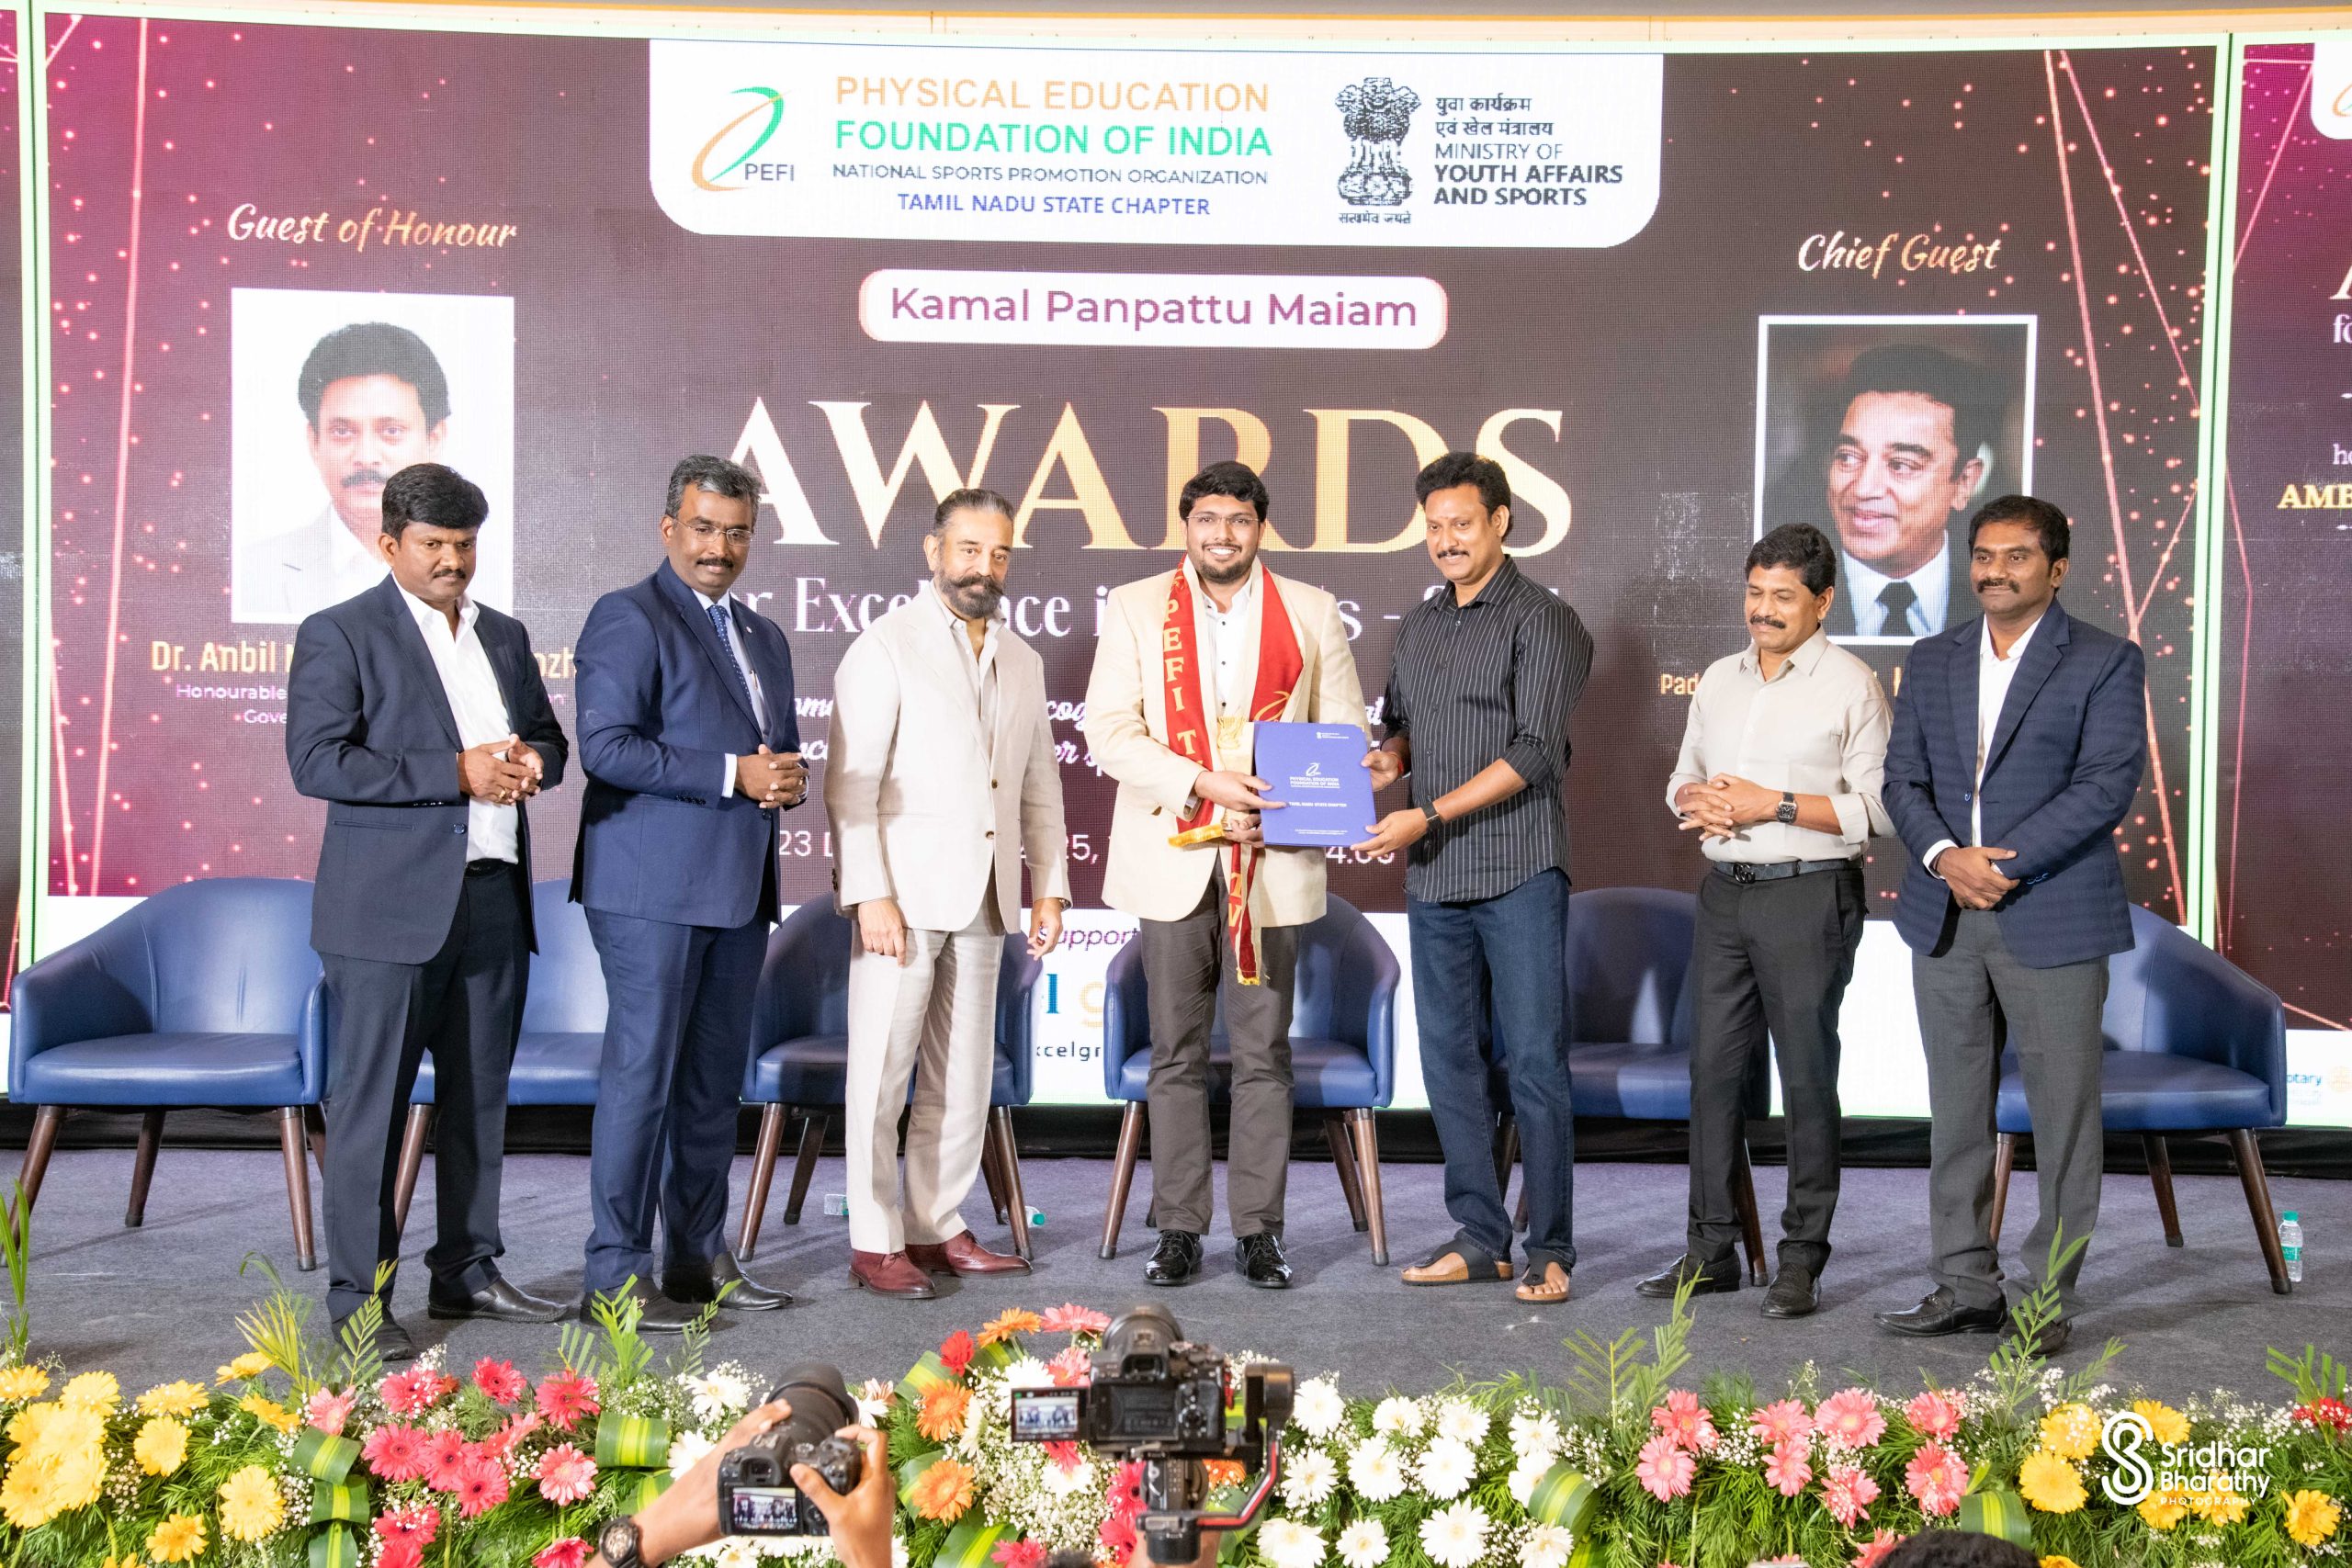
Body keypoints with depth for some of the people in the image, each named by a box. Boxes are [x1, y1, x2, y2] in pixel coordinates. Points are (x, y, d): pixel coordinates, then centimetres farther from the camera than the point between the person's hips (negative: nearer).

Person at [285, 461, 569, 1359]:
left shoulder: (505, 637, 16)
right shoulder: (339, 636, -3)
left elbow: (548, 736, 23)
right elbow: (316, 761, -13)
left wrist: (531, 762, -2)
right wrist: (456, 772, -18)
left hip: (493, 896, 6)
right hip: (389, 907, -6)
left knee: (480, 1097, 12)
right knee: (370, 1103, -2)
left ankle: (466, 1273, 25)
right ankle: (357, 1298, 6)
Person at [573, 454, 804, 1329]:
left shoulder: (763, 637, 20)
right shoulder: (628, 618, -5)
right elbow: (606, 747, -16)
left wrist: (789, 779, 1)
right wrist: (732, 774, -18)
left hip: (738, 891, 8)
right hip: (652, 887, -8)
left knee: (716, 1080, 12)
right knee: (641, 1074, -4)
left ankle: (699, 1256, 21)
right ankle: (617, 1272, 5)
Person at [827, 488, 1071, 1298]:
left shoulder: (1022, 660, 15)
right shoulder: (885, 647, -4)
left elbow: (1040, 784, 19)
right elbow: (851, 782, -10)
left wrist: (1049, 884, 11)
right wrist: (870, 895, -17)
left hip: (983, 895, 6)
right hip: (903, 893, -6)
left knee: (964, 1077, 10)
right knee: (881, 1072, -1)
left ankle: (937, 1227, 20)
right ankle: (874, 1242, 8)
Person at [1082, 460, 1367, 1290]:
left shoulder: (1311, 612, 9)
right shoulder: (1134, 608, 7)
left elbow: (1343, 733, 8)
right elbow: (1110, 730, -3)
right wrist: (1204, 787, -15)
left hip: (1273, 861, 0)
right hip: (1173, 859, 0)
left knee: (1263, 1052, 4)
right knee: (1177, 1054, 5)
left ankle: (1258, 1229, 13)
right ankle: (1179, 1229, 14)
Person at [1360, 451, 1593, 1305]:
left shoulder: (1543, 620, -5)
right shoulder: (1417, 626, 16)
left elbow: (1533, 751, -13)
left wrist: (1428, 816, -17)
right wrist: (1390, 757, 1)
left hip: (1518, 873, -6)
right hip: (1433, 880, 7)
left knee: (1534, 1061, -3)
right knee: (1450, 1059, 10)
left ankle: (1549, 1250, 6)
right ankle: (1480, 1237, 21)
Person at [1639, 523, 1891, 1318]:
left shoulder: (1850, 685, -5)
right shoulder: (1719, 679, 14)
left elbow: (1878, 807, -10)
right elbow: (1683, 776, 21)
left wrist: (1774, 805, -16)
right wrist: (1693, 799, -1)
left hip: (1809, 896, -6)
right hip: (1725, 891, 6)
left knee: (1807, 1077, 1)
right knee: (1714, 1068, 8)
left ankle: (1802, 1258, 11)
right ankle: (1711, 1249, 18)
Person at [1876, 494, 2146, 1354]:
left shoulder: (2107, 662, 0)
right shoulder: (1933, 660, 14)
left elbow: (2109, 783, -10)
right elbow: (1902, 778, 8)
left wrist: (2008, 863, -17)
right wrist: (1944, 856, -10)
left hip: (2054, 918, -4)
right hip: (1945, 917, 5)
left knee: (2062, 1112, 1)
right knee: (1956, 1110, 10)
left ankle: (2048, 1297, 12)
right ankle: (1968, 1284, 20)